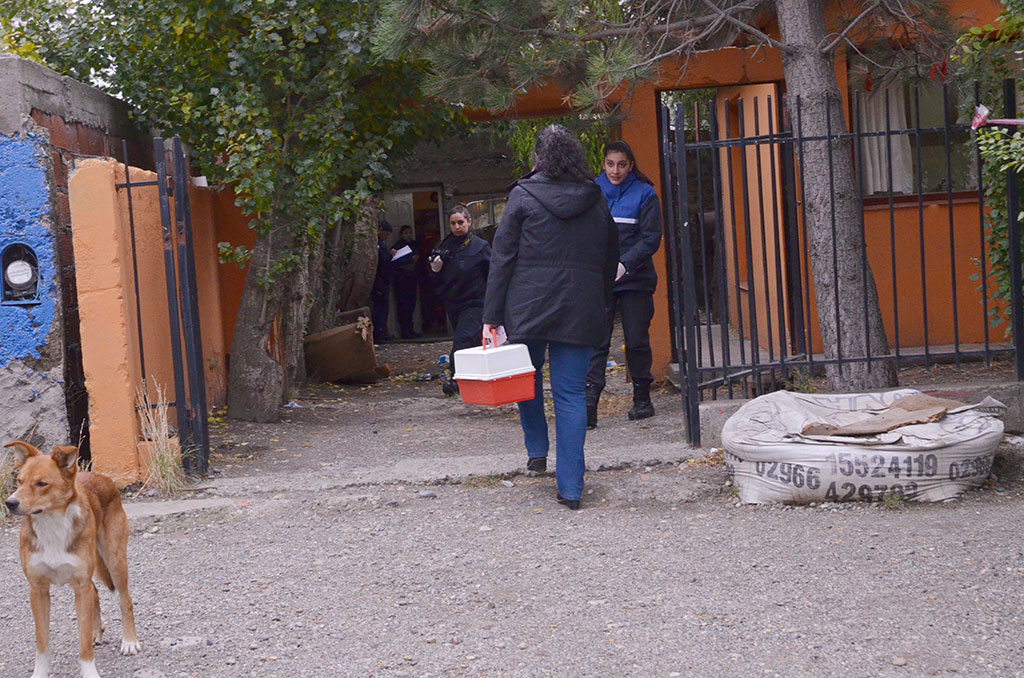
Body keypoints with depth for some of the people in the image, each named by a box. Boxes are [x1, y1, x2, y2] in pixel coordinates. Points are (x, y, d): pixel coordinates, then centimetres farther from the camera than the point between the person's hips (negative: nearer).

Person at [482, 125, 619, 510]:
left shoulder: (524, 196, -2)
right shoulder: (596, 200, 8)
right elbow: (610, 259, 13)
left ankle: (536, 451, 24)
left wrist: (492, 315, -3)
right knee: (571, 393, 1)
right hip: (581, 312, 2)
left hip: (528, 307, -2)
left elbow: (503, 257, -4)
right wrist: (601, 307, 21)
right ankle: (570, 488, -2)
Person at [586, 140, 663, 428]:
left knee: (637, 341, 7)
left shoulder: (644, 193, 0)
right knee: (596, 342, -7)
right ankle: (589, 405, -13)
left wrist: (625, 264, -18)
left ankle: (642, 399, 22)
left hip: (635, 279, -1)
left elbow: (651, 238, -6)